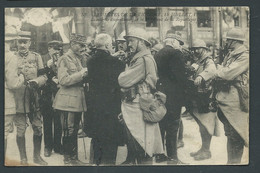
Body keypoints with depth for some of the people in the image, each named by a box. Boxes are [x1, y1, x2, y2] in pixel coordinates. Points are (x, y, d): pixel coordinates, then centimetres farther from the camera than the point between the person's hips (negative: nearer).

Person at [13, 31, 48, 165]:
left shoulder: (36, 57, 9)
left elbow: (43, 76, 6)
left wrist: (36, 82, -13)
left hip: (34, 98, 2)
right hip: (18, 98, -2)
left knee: (38, 128, 5)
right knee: (20, 130, 2)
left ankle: (37, 156, 20)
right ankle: (23, 158, 14)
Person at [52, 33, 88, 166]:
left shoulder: (78, 59, 18)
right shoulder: (64, 59, -8)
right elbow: (63, 80, -18)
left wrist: (85, 74, 7)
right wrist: (82, 73, -19)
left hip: (77, 100, 8)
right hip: (68, 101, -8)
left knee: (74, 130, 12)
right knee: (68, 131, -3)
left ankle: (74, 158, 19)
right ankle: (67, 159, 8)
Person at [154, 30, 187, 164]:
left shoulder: (158, 54, 12)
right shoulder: (175, 53, -11)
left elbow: (156, 74, 14)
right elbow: (180, 76, -18)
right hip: (172, 96, -8)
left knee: (160, 125, 14)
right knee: (172, 127, -2)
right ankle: (172, 158, 3)